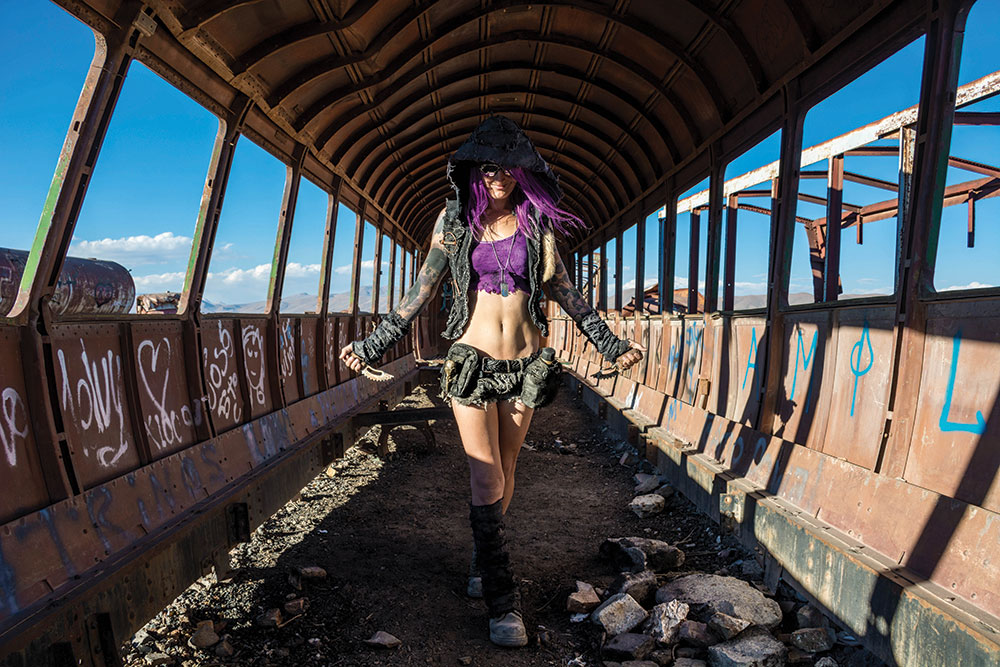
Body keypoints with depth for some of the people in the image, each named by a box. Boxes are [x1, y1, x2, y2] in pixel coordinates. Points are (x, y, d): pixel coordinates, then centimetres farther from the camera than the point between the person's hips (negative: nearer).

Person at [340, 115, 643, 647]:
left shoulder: (534, 224, 6)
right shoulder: (456, 220, 3)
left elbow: (564, 290, 12)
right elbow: (421, 289, 5)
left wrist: (608, 343, 14)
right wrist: (373, 345, 4)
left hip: (525, 363, 2)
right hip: (473, 360, -1)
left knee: (503, 474, 9)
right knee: (486, 479, -5)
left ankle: (482, 562, 32)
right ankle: (503, 602, 3)